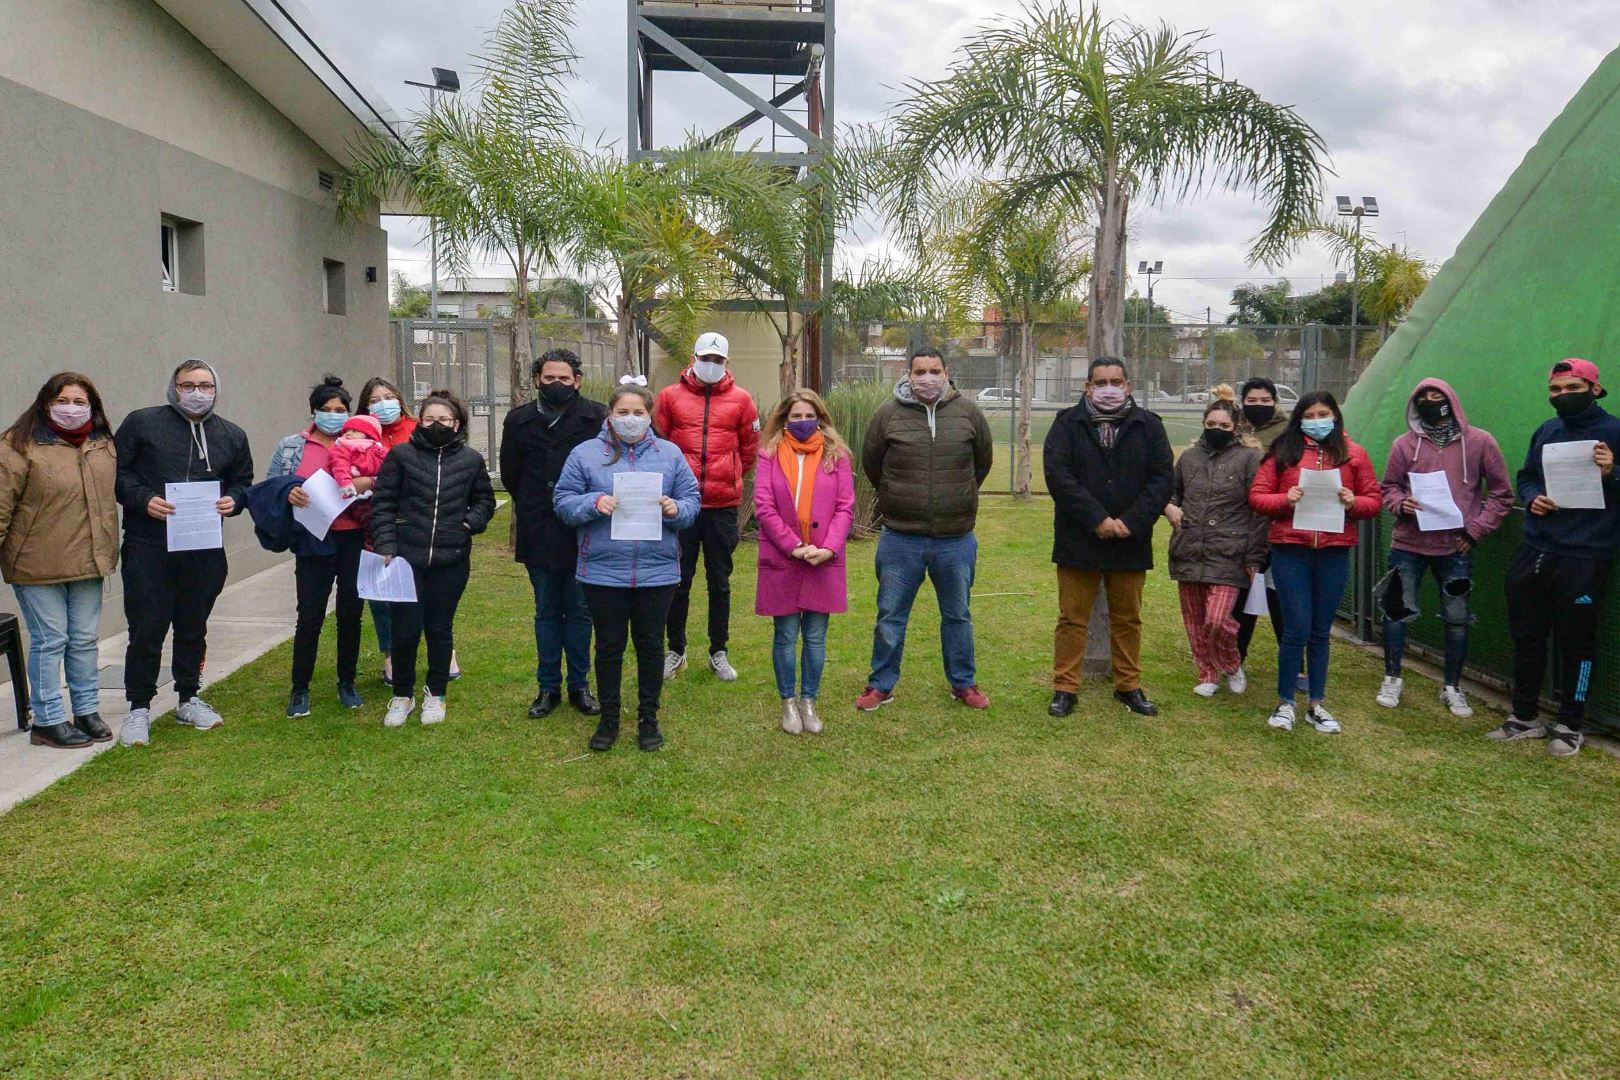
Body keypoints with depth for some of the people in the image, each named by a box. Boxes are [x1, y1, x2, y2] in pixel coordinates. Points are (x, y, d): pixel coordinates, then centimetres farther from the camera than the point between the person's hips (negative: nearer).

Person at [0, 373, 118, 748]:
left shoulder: (104, 445, 9)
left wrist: (108, 549, 20)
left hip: (88, 562, 5)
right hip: (38, 565, -5)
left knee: (84, 640, 13)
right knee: (49, 640, 2)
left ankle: (87, 711, 25)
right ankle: (47, 720, 13)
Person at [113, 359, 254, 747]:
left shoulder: (232, 435, 11)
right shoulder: (141, 423, 0)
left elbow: (243, 482, 19)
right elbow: (115, 470, 0)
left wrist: (233, 500, -3)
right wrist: (142, 499, -16)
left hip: (205, 550, 4)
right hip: (148, 547, -3)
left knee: (193, 627, 14)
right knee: (146, 629, -1)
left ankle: (188, 699, 28)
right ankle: (138, 707, 13)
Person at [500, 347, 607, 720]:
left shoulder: (597, 417, -7)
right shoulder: (520, 420, 3)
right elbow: (510, 472, 13)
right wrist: (532, 507, 11)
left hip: (582, 533, -2)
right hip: (538, 535, 2)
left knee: (579, 612, 8)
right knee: (546, 612, 12)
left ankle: (579, 686, 20)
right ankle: (548, 687, 21)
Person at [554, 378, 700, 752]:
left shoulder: (670, 454, 4)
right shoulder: (585, 454, 1)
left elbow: (692, 501, 5)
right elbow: (563, 502, 0)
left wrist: (675, 509, -17)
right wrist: (594, 503, -19)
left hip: (657, 572, 1)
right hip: (603, 571, -1)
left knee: (650, 646, 11)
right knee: (609, 646, 11)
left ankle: (648, 718, 27)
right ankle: (608, 719, 26)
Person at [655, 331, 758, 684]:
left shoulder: (740, 399, 3)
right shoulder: (670, 396, 2)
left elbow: (750, 448, 13)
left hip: (724, 504, 0)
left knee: (720, 582, 9)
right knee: (678, 581, 7)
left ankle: (719, 652, 21)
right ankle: (676, 651, 21)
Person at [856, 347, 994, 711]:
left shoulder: (968, 412, -1)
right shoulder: (889, 414, -4)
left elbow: (983, 460, 14)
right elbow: (870, 462, 9)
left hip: (956, 539, 1)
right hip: (901, 537, -1)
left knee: (958, 615, 15)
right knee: (890, 616, 9)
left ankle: (963, 683, 30)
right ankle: (881, 685, 23)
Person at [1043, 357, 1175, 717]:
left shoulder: (1148, 425, 5)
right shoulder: (1067, 423, 0)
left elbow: (1163, 477, -2)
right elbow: (1058, 475, -11)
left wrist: (1131, 522, -14)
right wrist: (1096, 519, -19)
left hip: (1130, 542, 2)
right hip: (1078, 540, -2)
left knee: (1128, 619, 12)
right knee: (1072, 618, 5)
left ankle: (1129, 685, 25)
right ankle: (1064, 688, 14)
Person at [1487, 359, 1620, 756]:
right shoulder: (1545, 432, 10)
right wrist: (1533, 498, -2)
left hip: (1584, 558, -6)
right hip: (1534, 553, 6)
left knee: (1576, 642, 5)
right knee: (1526, 636, 12)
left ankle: (1570, 727, 19)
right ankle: (1525, 717, 26)